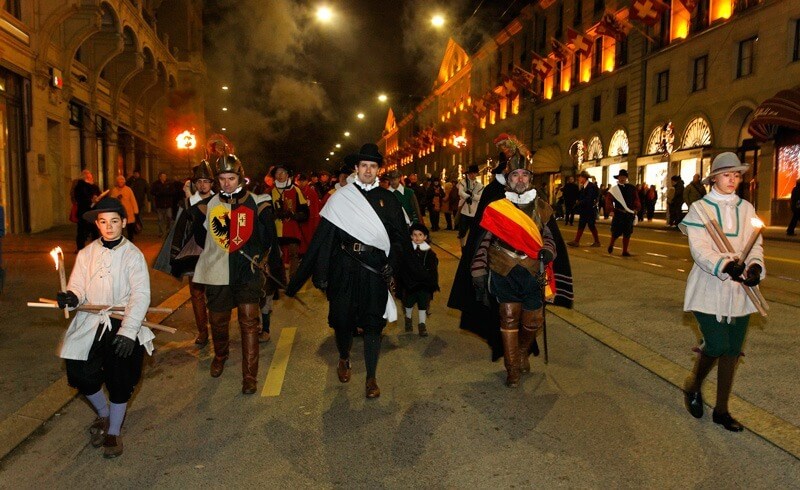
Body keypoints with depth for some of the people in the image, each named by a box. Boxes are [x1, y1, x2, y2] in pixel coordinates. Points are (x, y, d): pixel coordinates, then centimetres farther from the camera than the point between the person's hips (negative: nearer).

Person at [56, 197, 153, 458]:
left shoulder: (133, 255, -5)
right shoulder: (86, 254, 6)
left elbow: (141, 295, -12)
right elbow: (77, 287, 5)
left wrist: (128, 331, -23)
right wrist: (70, 297, -21)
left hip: (123, 323, -3)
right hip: (90, 322, 3)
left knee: (119, 379, -5)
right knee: (80, 374, -8)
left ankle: (114, 432, 21)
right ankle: (103, 414, 25)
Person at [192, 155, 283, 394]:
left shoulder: (257, 203, -4)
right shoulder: (210, 203, 4)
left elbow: (269, 240, -2)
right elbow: (200, 236, 20)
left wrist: (276, 270, -2)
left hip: (247, 272, -3)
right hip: (217, 273, 3)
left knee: (249, 323, -5)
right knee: (218, 320, 16)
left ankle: (250, 375, 5)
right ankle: (220, 357, 45)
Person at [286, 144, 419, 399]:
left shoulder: (388, 199, 6)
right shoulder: (340, 198, 3)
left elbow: (400, 235, 5)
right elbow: (322, 237, 1)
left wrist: (392, 263, -8)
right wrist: (320, 273, -4)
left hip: (375, 268, 0)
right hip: (344, 268, 0)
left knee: (373, 322, 3)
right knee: (342, 317, 9)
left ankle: (371, 377, 15)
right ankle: (344, 359, 39)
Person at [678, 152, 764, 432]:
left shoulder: (746, 209, 9)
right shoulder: (700, 208, -3)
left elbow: (755, 244, 4)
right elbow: (700, 249, -13)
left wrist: (755, 266, -18)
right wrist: (726, 266, -30)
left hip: (739, 291, 4)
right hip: (709, 289, -4)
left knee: (732, 350, 7)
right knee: (717, 345, -11)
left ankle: (721, 409, 21)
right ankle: (693, 389, 19)